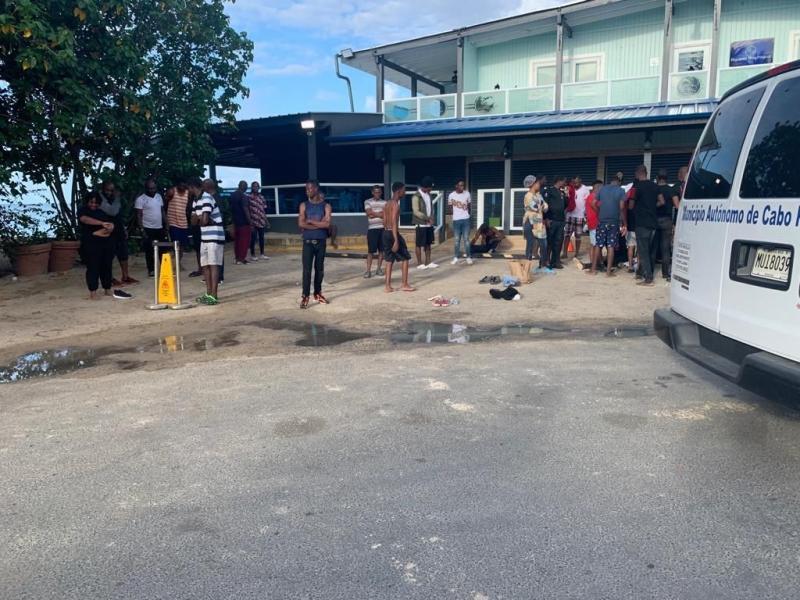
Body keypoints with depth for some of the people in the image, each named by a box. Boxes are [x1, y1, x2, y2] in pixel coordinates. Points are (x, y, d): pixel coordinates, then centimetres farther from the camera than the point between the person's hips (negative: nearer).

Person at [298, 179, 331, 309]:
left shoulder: (326, 206, 1)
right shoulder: (304, 205, 3)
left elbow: (327, 224, -11)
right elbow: (301, 224, -9)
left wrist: (310, 221, -9)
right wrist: (319, 224, -11)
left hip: (321, 242, 1)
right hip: (308, 242, -1)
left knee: (320, 269, 9)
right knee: (307, 269, -6)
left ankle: (317, 293, 22)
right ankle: (305, 296, -4)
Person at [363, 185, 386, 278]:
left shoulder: (385, 202, 9)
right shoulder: (367, 202, 3)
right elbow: (369, 213, -10)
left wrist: (374, 214, -9)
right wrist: (380, 213, -4)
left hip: (383, 228, 3)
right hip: (372, 228, -3)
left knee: (381, 250, 5)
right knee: (371, 250, -5)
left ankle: (379, 269, 15)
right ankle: (368, 270, -3)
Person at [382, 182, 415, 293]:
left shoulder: (387, 204, 13)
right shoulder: (396, 204, -14)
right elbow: (394, 223, -21)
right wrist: (396, 241, -24)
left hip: (386, 233, 9)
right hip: (393, 233, -9)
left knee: (389, 260, 11)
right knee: (405, 258, 3)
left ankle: (388, 286, 9)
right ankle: (405, 284, 6)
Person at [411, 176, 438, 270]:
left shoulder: (428, 194, 11)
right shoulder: (416, 196, -13)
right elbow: (416, 212, -19)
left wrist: (431, 219, 0)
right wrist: (427, 218, -19)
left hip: (429, 224, 7)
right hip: (421, 224, -7)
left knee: (428, 244, 11)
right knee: (419, 244, 1)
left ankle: (428, 262, 18)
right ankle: (419, 263, 8)